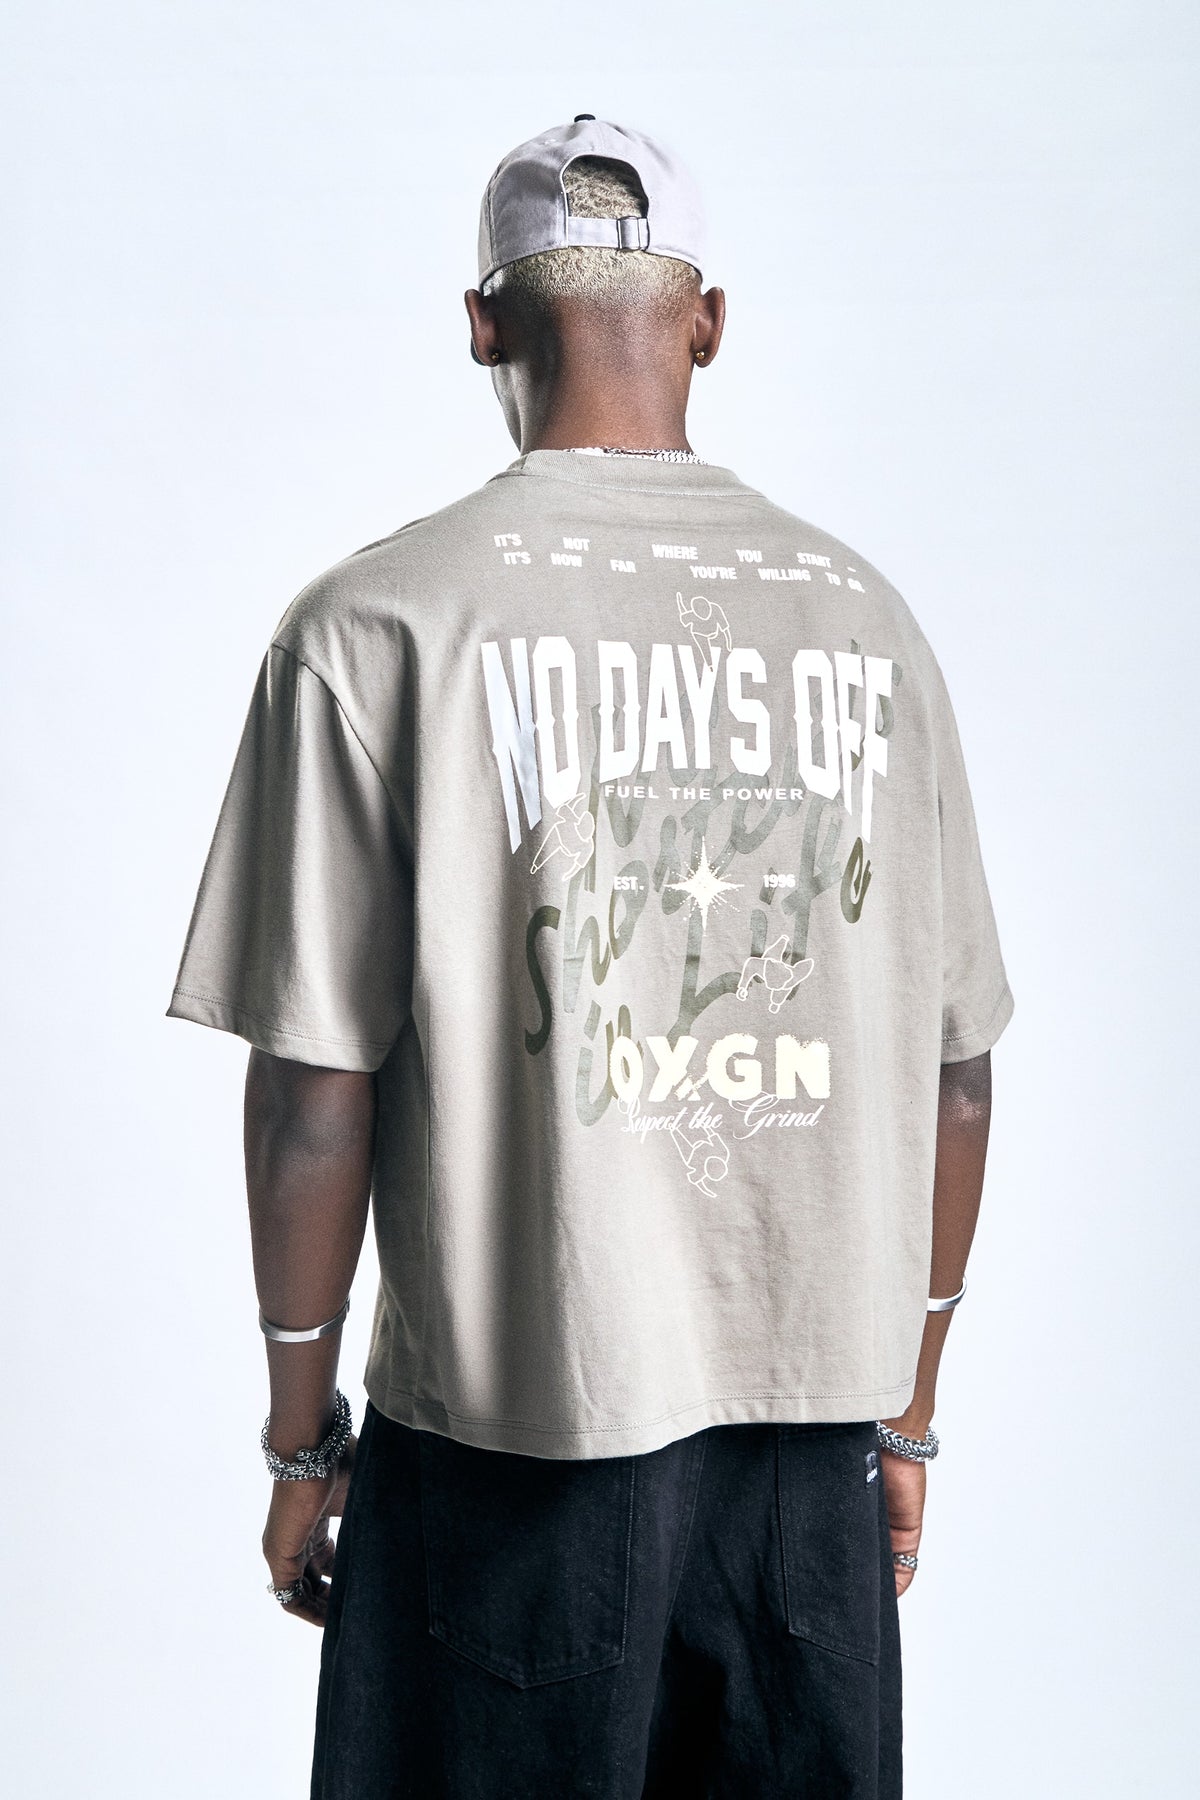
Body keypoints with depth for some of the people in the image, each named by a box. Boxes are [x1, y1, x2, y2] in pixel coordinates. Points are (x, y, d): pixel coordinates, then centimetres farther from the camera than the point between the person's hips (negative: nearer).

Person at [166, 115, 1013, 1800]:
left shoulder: (377, 622, -7)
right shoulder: (867, 614, 4)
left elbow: (317, 1091, -9)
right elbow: (956, 1077, 5)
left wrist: (303, 1441, 4)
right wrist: (904, 1416, 16)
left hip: (515, 1426, -3)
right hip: (816, 1428, 4)